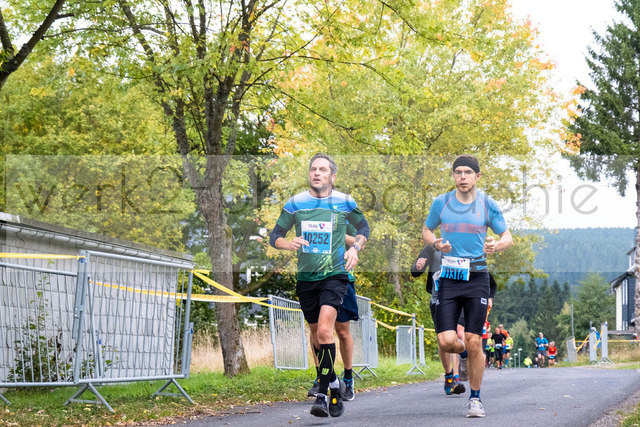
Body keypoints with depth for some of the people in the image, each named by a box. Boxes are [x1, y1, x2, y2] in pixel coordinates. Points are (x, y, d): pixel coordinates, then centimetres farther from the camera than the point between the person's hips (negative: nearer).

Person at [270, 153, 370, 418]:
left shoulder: (345, 203, -1)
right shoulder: (295, 203, 2)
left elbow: (363, 227, 16)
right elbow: (275, 237, 8)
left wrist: (355, 249, -3)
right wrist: (289, 244, -14)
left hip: (334, 275, -3)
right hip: (306, 277, 3)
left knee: (324, 331, -21)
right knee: (317, 337, 11)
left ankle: (322, 395, -19)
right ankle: (334, 387, 29)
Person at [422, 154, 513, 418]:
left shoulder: (487, 205, 1)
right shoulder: (441, 203, 3)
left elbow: (507, 238, 8)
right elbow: (426, 231, 17)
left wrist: (497, 245, -16)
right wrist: (435, 243, -6)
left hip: (477, 278, -1)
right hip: (449, 278, 1)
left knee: (474, 342, -4)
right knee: (446, 342, -10)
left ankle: (475, 398, 13)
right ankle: (463, 353, 28)